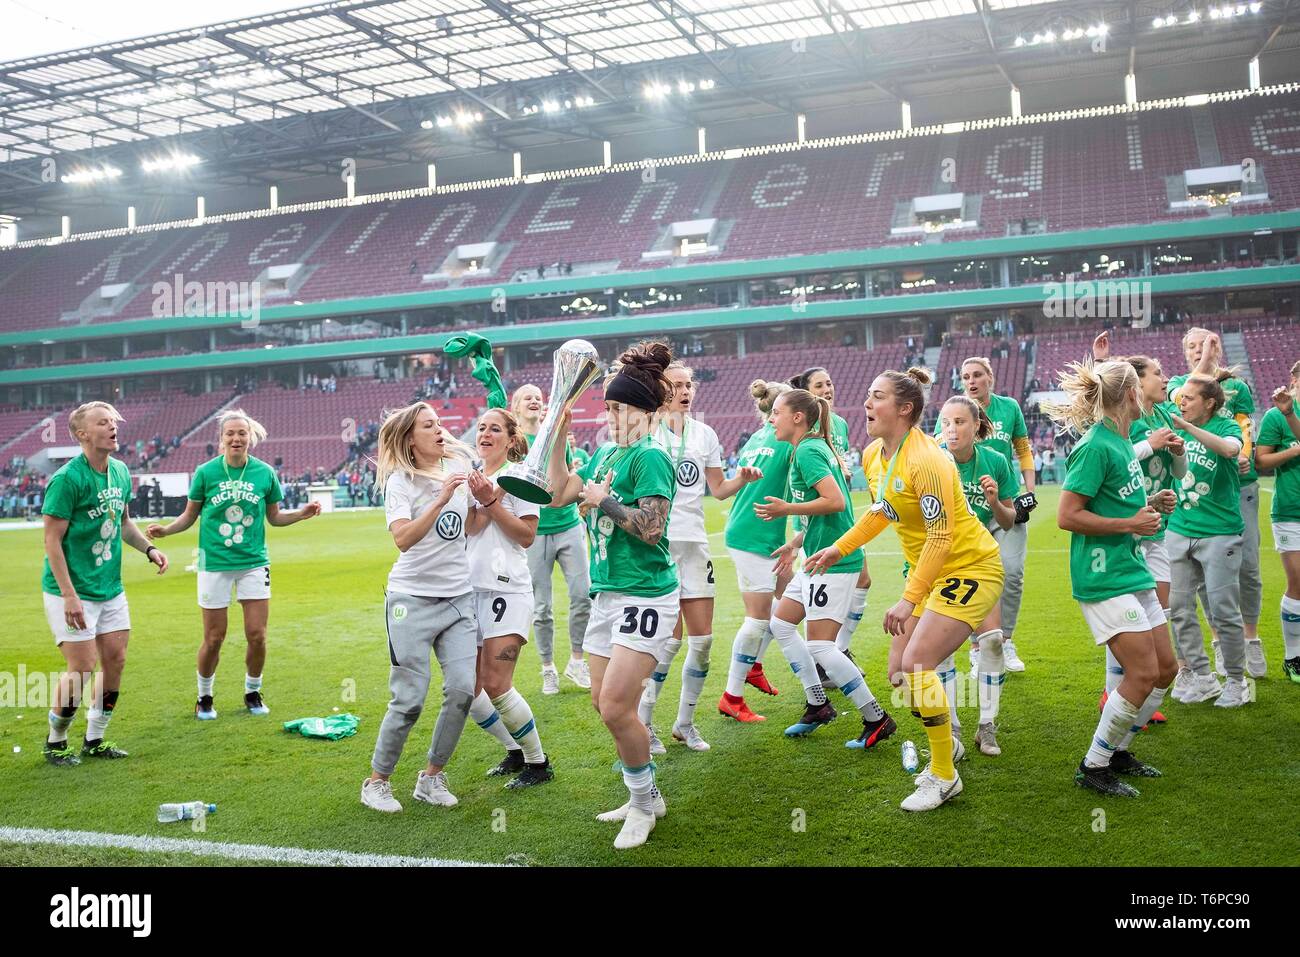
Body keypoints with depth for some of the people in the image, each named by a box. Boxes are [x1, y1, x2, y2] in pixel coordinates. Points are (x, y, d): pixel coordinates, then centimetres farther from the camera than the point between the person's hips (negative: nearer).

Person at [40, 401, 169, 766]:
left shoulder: (121, 472, 5)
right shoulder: (67, 478, -17)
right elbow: (52, 540, -17)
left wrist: (148, 548, 4)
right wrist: (69, 595, -21)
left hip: (110, 588, 7)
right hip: (71, 592, -7)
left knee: (115, 661, 8)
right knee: (82, 667, -6)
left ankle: (94, 740, 23)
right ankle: (55, 742, 17)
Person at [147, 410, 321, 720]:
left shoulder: (264, 473, -1)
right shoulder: (206, 472, -5)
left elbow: (274, 517, 10)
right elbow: (190, 515, 6)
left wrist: (303, 514, -6)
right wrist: (165, 529, -11)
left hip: (254, 562, 1)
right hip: (215, 563, -1)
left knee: (257, 635, 0)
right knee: (214, 638, 4)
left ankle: (253, 693, 23)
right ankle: (204, 697, 27)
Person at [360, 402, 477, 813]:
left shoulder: (459, 464, 7)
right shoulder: (401, 481, -7)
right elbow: (404, 538, -23)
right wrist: (442, 498, -29)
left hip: (459, 597, 5)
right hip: (412, 599, -5)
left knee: (462, 690, -5)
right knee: (409, 700, -3)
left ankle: (432, 777, 13)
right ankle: (377, 782, 16)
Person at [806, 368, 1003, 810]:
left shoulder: (926, 461, -26)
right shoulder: (873, 456, 0)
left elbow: (940, 538, -27)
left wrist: (908, 599, -30)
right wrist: (838, 548, 17)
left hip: (969, 568, -9)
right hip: (928, 570, 9)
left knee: (916, 665, -18)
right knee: (899, 672, 6)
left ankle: (944, 777, -1)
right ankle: (947, 745, 31)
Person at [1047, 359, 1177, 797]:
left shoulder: (1121, 441, 12)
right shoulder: (1096, 446, -17)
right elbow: (1067, 516, -19)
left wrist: (1150, 504, 7)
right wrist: (1130, 524, -16)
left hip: (1133, 571, 10)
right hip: (1104, 576, -10)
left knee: (1165, 668, 12)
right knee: (1144, 673, -10)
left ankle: (1117, 750, 26)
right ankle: (1094, 767, 4)